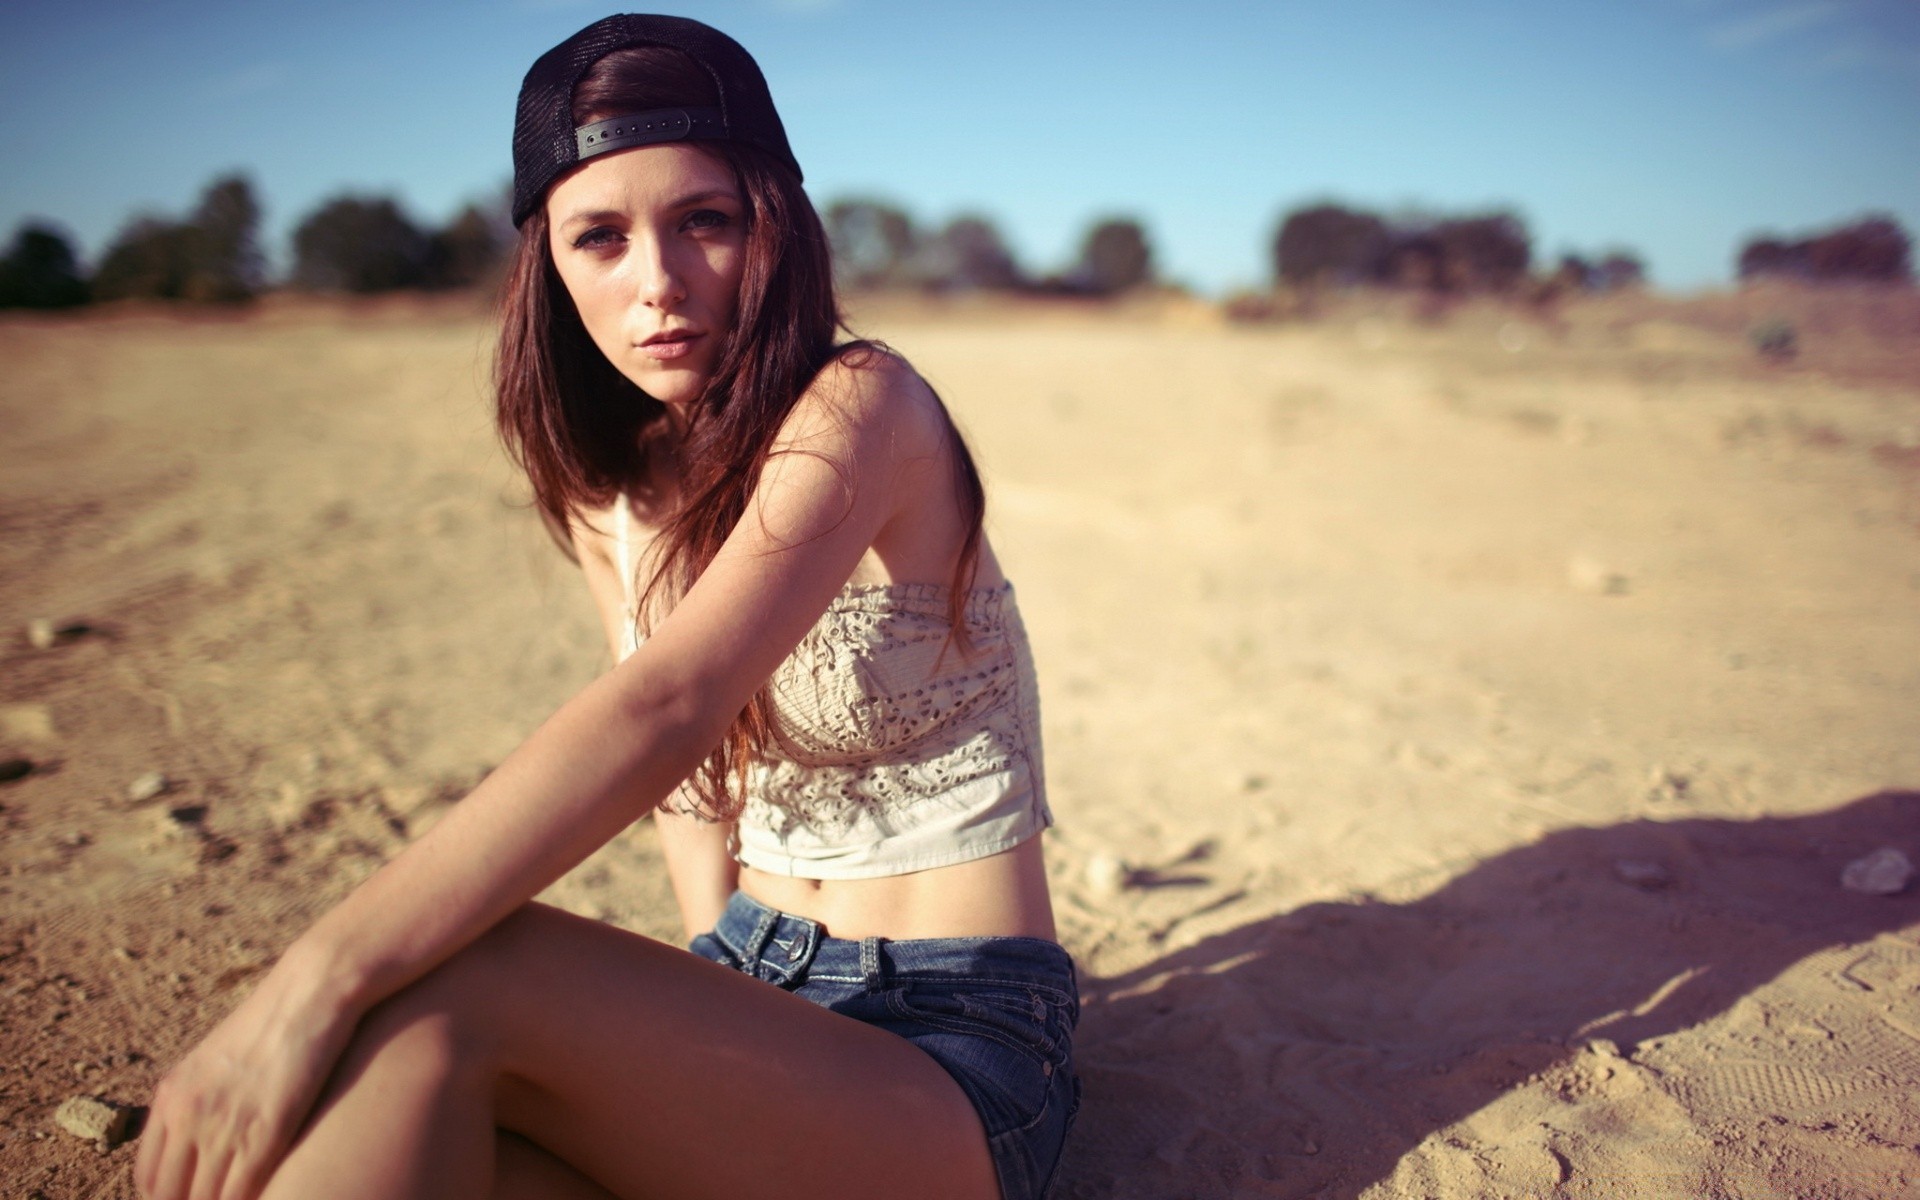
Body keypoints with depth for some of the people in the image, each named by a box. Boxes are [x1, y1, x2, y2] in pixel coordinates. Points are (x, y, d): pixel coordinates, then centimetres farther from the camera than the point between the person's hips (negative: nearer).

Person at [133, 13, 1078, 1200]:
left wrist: (323, 974, -36)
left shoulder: (862, 407, -17)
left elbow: (665, 709, -32)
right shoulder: (607, 482, 5)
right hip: (756, 988, 5)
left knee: (447, 985, -28)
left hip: (959, 1047, -5)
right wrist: (712, 1019, 0)